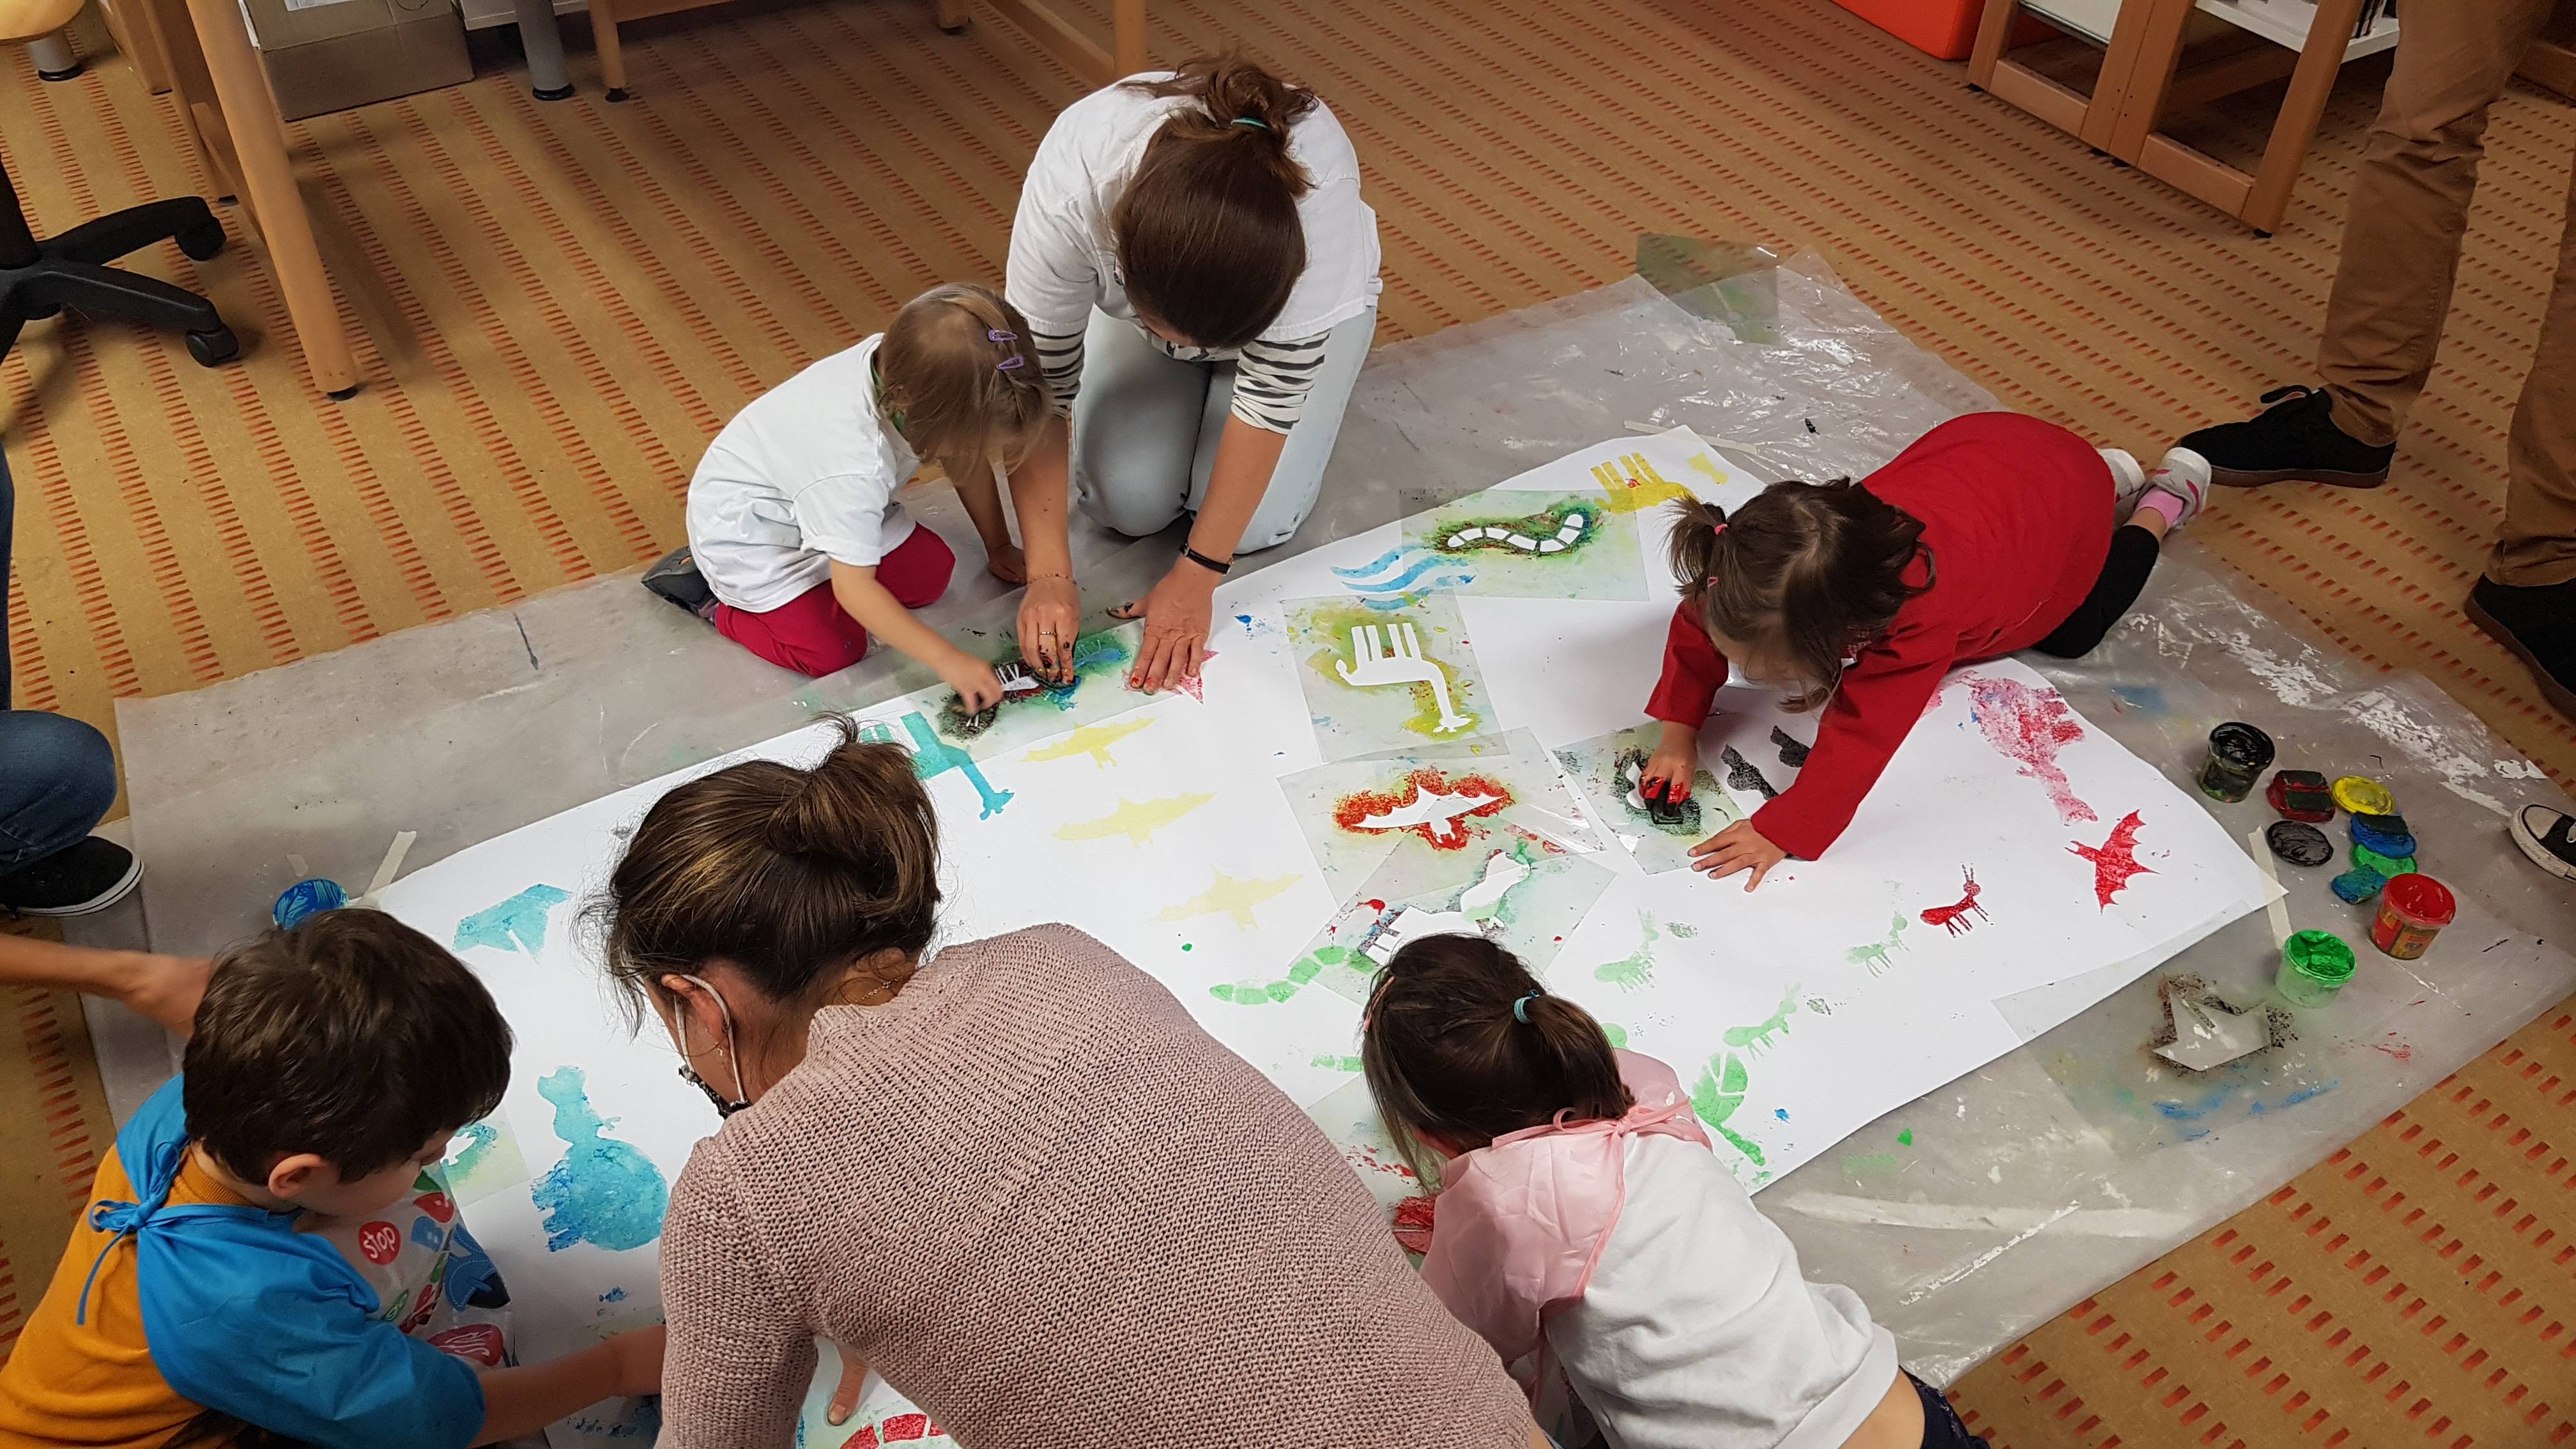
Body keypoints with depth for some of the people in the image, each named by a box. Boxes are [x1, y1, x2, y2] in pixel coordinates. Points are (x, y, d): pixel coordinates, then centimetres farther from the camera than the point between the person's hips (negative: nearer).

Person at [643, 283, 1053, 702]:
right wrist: (947, 658, -40)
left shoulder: (906, 366, -24)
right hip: (746, 530, -7)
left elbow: (968, 463, -5)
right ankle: (711, 596, 6)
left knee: (931, 573, 0)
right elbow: (853, 587, -38)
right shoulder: (855, 467, -44)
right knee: (834, 651, -15)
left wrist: (998, 546, 4)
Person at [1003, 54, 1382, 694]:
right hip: (1146, 281, 1)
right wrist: (1050, 574, -33)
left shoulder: (1320, 187, -43)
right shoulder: (1069, 184, -41)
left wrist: (1196, 579, -30)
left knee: (1254, 521, -16)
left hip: (1291, 303, -1)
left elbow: (1270, 394, -33)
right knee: (1127, 502, -14)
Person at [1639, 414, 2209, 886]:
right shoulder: (1771, 556, -36)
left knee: (2070, 635, 22)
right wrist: (1679, 732, -28)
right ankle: (2111, 473, 38)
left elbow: (1861, 738, -45)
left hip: (2061, 501, -4)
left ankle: (2164, 500, 39)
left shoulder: (1918, 617, -50)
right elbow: (1696, 624, -21)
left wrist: (1780, 831, -45)